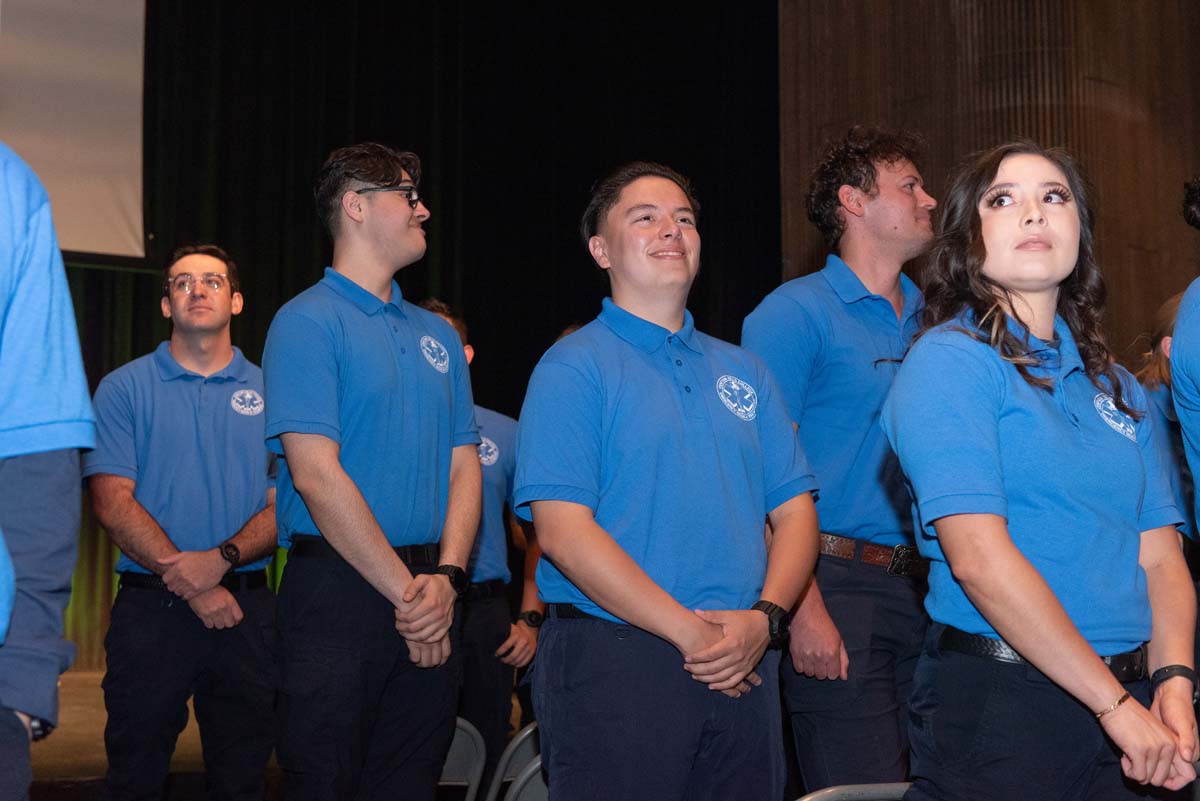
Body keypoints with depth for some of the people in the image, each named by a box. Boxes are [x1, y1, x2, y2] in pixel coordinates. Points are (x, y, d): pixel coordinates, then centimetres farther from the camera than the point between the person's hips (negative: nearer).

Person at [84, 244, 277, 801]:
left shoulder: (270, 393, 8)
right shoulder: (124, 389, 3)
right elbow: (113, 504, -5)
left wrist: (222, 558, -15)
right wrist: (192, 586, -12)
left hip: (248, 607, 2)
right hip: (150, 607, -1)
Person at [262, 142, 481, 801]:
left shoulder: (438, 334, 16)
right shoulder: (309, 321, -5)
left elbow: (463, 467, 11)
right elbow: (315, 474, -14)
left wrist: (446, 577, -6)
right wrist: (405, 592, -12)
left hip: (431, 600, 6)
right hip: (339, 591, -6)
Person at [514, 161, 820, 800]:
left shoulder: (742, 371, 15)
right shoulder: (573, 368, -3)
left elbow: (795, 511, 11)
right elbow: (563, 531, -13)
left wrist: (764, 618, -8)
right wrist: (690, 632, -15)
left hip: (744, 669, 5)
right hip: (613, 664, -5)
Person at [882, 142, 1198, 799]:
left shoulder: (1115, 386, 13)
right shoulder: (949, 360, -8)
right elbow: (979, 557, -18)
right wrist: (1117, 703, -16)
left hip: (1127, 702, 6)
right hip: (995, 704, -6)